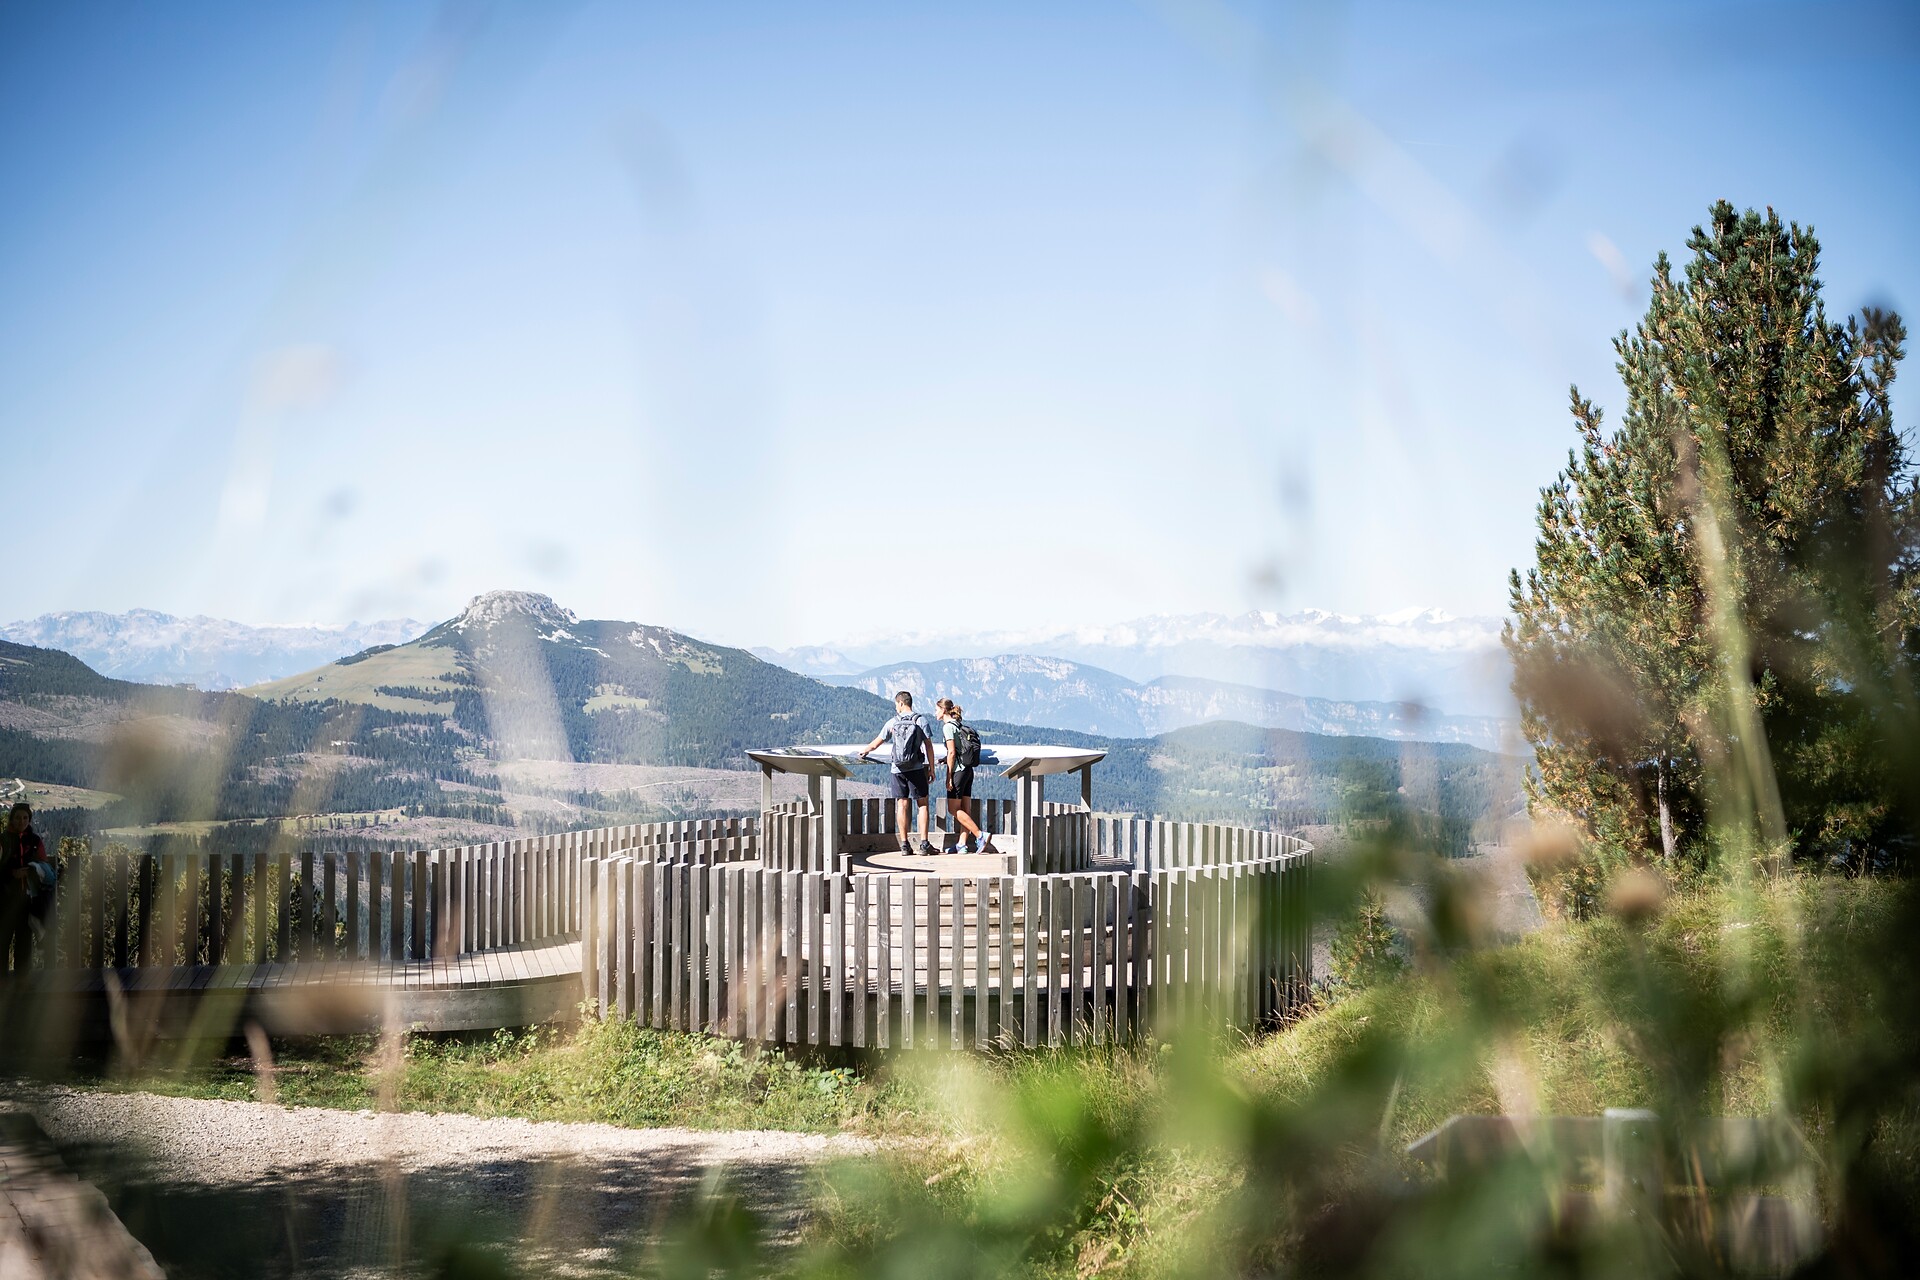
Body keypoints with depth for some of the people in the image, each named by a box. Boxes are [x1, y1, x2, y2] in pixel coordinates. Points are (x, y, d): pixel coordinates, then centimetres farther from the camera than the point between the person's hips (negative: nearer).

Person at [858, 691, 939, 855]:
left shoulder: (892, 723, 4)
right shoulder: (920, 721, -1)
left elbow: (876, 743, 13)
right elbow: (929, 746, -4)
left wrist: (865, 752, 33)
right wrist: (931, 768, 4)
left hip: (898, 769, 2)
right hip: (917, 768, -2)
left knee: (902, 805, 6)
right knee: (923, 803, 4)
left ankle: (904, 844, 5)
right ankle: (924, 844, -3)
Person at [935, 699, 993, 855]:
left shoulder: (948, 727, -10)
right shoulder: (961, 725, 15)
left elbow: (952, 752, -16)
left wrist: (948, 777, -15)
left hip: (958, 770, -9)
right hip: (968, 770, 9)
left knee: (953, 809, -5)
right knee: (965, 810, 6)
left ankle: (980, 836, -15)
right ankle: (962, 845, 6)